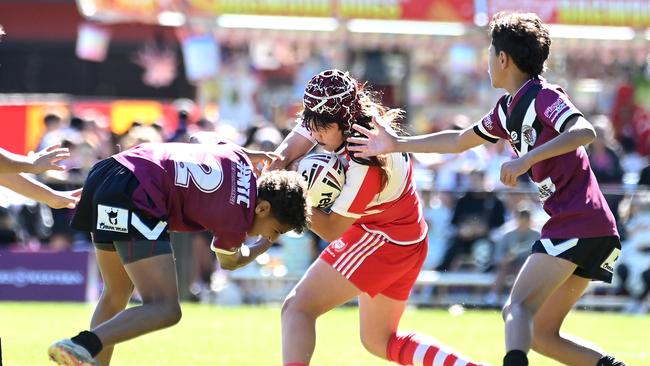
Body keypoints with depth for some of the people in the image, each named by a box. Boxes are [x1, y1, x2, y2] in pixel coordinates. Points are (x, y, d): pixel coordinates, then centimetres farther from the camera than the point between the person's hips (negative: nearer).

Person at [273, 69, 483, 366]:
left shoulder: (365, 165, -29)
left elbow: (332, 229, -21)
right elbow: (293, 146, 2)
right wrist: (276, 167, -21)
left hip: (382, 239, -10)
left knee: (297, 308, -11)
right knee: (380, 340, 17)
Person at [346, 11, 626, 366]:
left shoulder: (541, 96, -10)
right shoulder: (508, 108, 18)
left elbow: (584, 132, -29)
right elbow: (459, 141, 32)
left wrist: (527, 159, -34)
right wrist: (397, 144, 31)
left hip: (578, 224, -9)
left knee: (519, 307, -20)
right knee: (540, 334, 9)